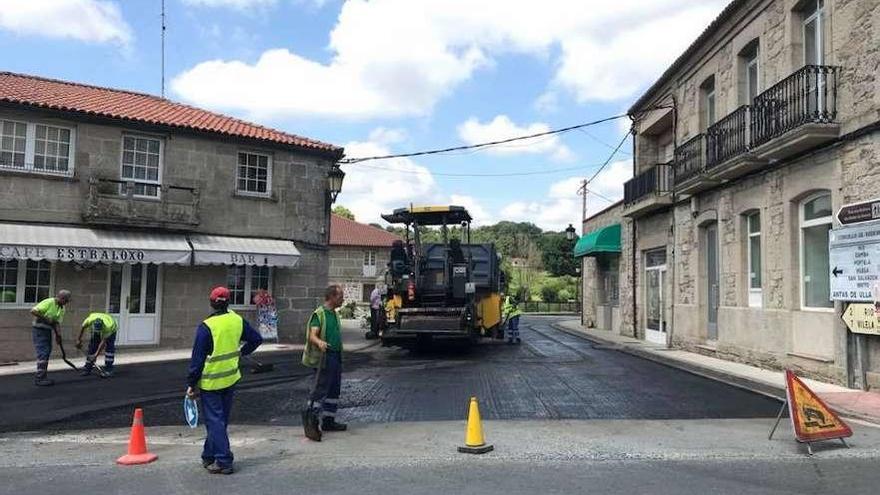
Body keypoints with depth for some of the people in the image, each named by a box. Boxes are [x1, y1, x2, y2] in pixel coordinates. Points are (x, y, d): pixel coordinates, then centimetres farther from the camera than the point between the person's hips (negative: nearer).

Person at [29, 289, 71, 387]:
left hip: (48, 331, 8)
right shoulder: (48, 302, -15)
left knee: (46, 354, 10)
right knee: (42, 354, -11)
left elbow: (57, 323, 7)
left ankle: (42, 377, 18)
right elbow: (33, 311, -21)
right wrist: (45, 319, -18)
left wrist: (57, 335, -5)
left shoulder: (62, 309, 9)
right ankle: (39, 378, -8)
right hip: (40, 330, -8)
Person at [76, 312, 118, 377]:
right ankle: (87, 368, 8)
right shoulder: (90, 320, -37)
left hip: (111, 330, -4)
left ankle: (108, 370, -14)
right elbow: (83, 327, -12)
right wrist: (79, 339, -3)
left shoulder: (108, 327, -45)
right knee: (92, 347, -2)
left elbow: (103, 341, -34)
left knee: (109, 348, -17)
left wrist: (96, 354, -33)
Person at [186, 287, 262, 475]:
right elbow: (256, 339, 9)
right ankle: (209, 456, 30)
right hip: (231, 378, 6)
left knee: (215, 421, 1)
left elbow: (197, 359, -12)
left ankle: (223, 461, -1)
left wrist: (191, 384, -5)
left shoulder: (206, 327, -16)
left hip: (210, 381, -5)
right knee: (221, 419, 16)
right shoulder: (238, 321, -1)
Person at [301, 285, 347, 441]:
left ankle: (328, 421, 22)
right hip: (324, 357, -9)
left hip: (336, 356, 9)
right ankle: (310, 421, -7)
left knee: (334, 390, 13)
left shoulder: (334, 314, 16)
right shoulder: (319, 314, -12)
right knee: (320, 389, -11)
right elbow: (312, 335, -21)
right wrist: (319, 342, -43)